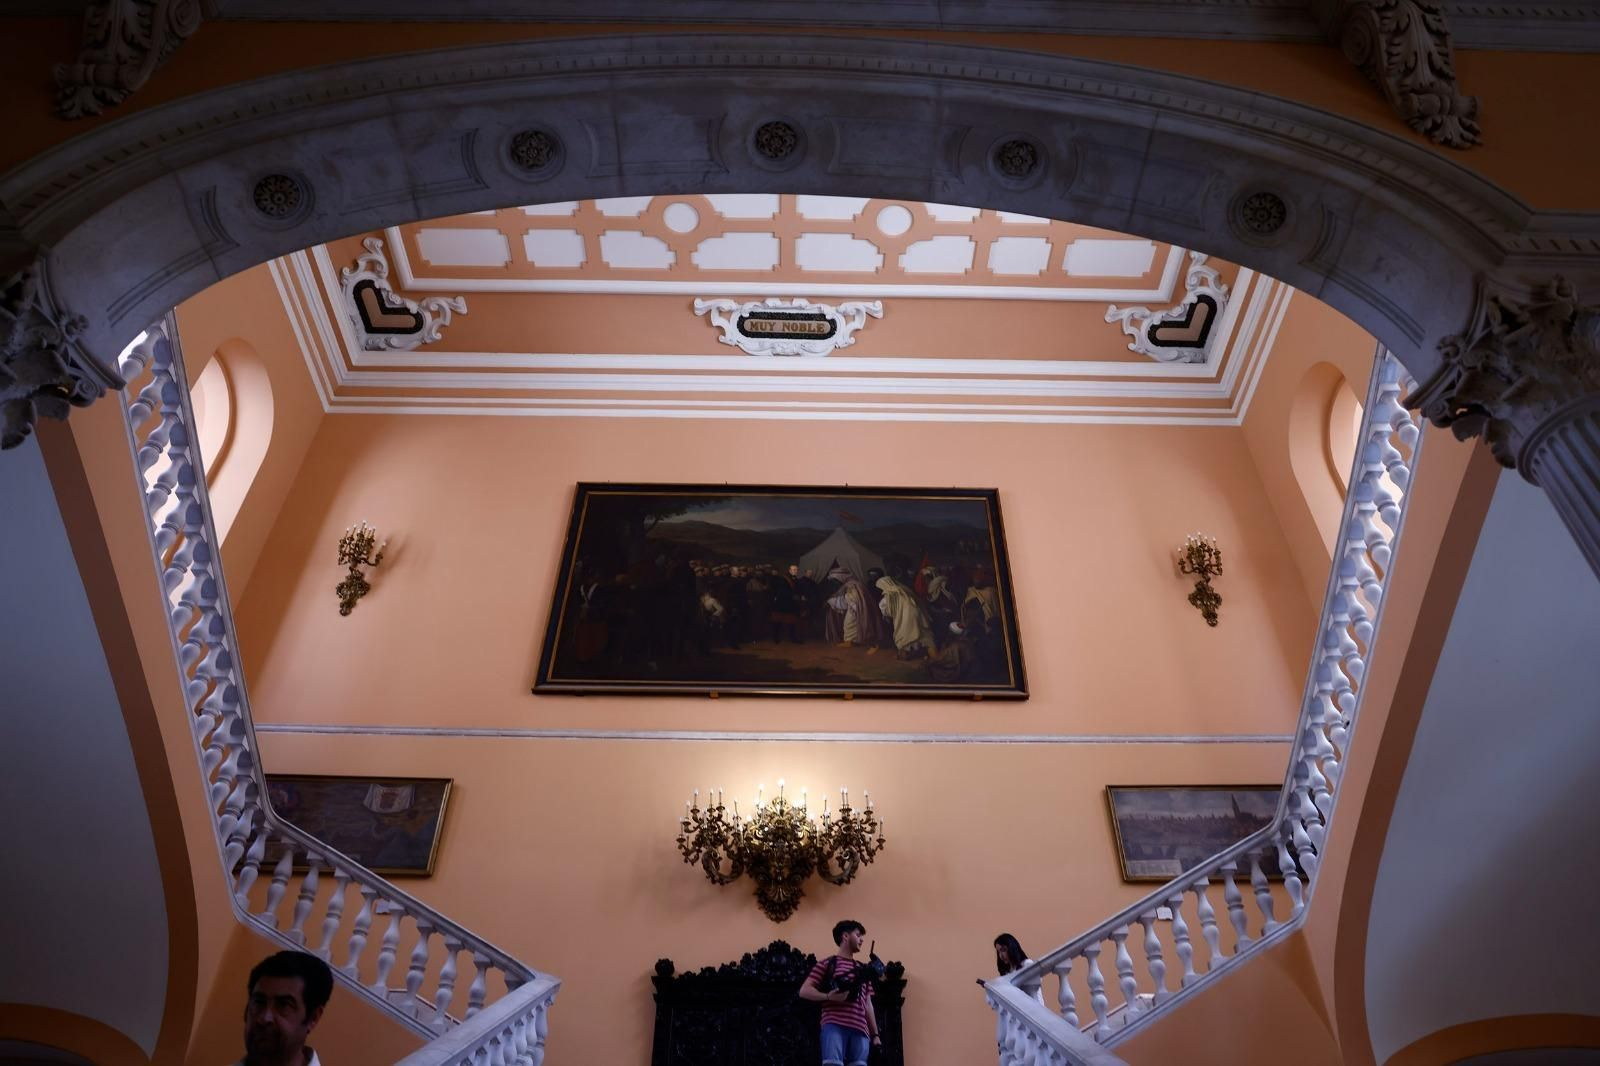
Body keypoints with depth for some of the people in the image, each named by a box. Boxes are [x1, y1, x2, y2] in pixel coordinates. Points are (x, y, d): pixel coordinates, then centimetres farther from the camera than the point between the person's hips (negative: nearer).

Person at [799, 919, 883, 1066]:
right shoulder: (827, 963, 11)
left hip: (860, 1029, 5)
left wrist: (875, 1034, 18)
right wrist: (828, 996, -13)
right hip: (834, 1025, -5)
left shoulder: (862, 969, 28)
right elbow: (804, 991, 4)